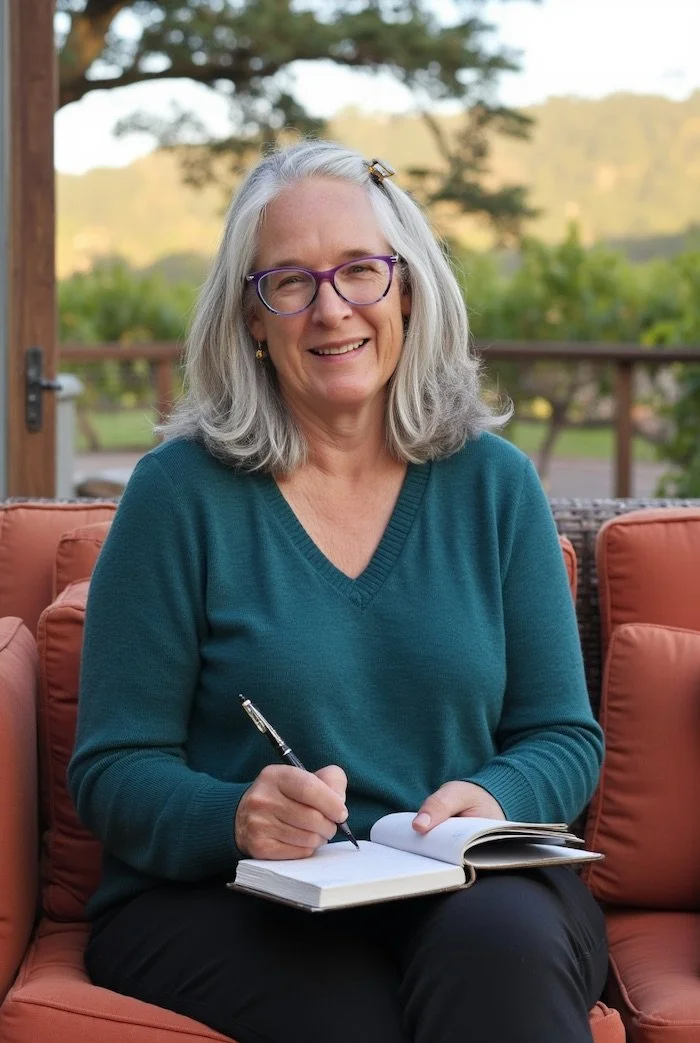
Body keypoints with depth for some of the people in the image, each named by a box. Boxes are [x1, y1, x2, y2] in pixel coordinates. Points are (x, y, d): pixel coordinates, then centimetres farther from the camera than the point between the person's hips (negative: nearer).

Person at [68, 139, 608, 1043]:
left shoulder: (494, 483, 9)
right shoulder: (181, 492, 0)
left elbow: (564, 737, 10)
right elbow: (112, 771, -1)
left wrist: (495, 801, -13)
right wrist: (237, 818, -22)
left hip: (465, 892, 3)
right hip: (220, 901, -2)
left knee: (503, 940, -33)